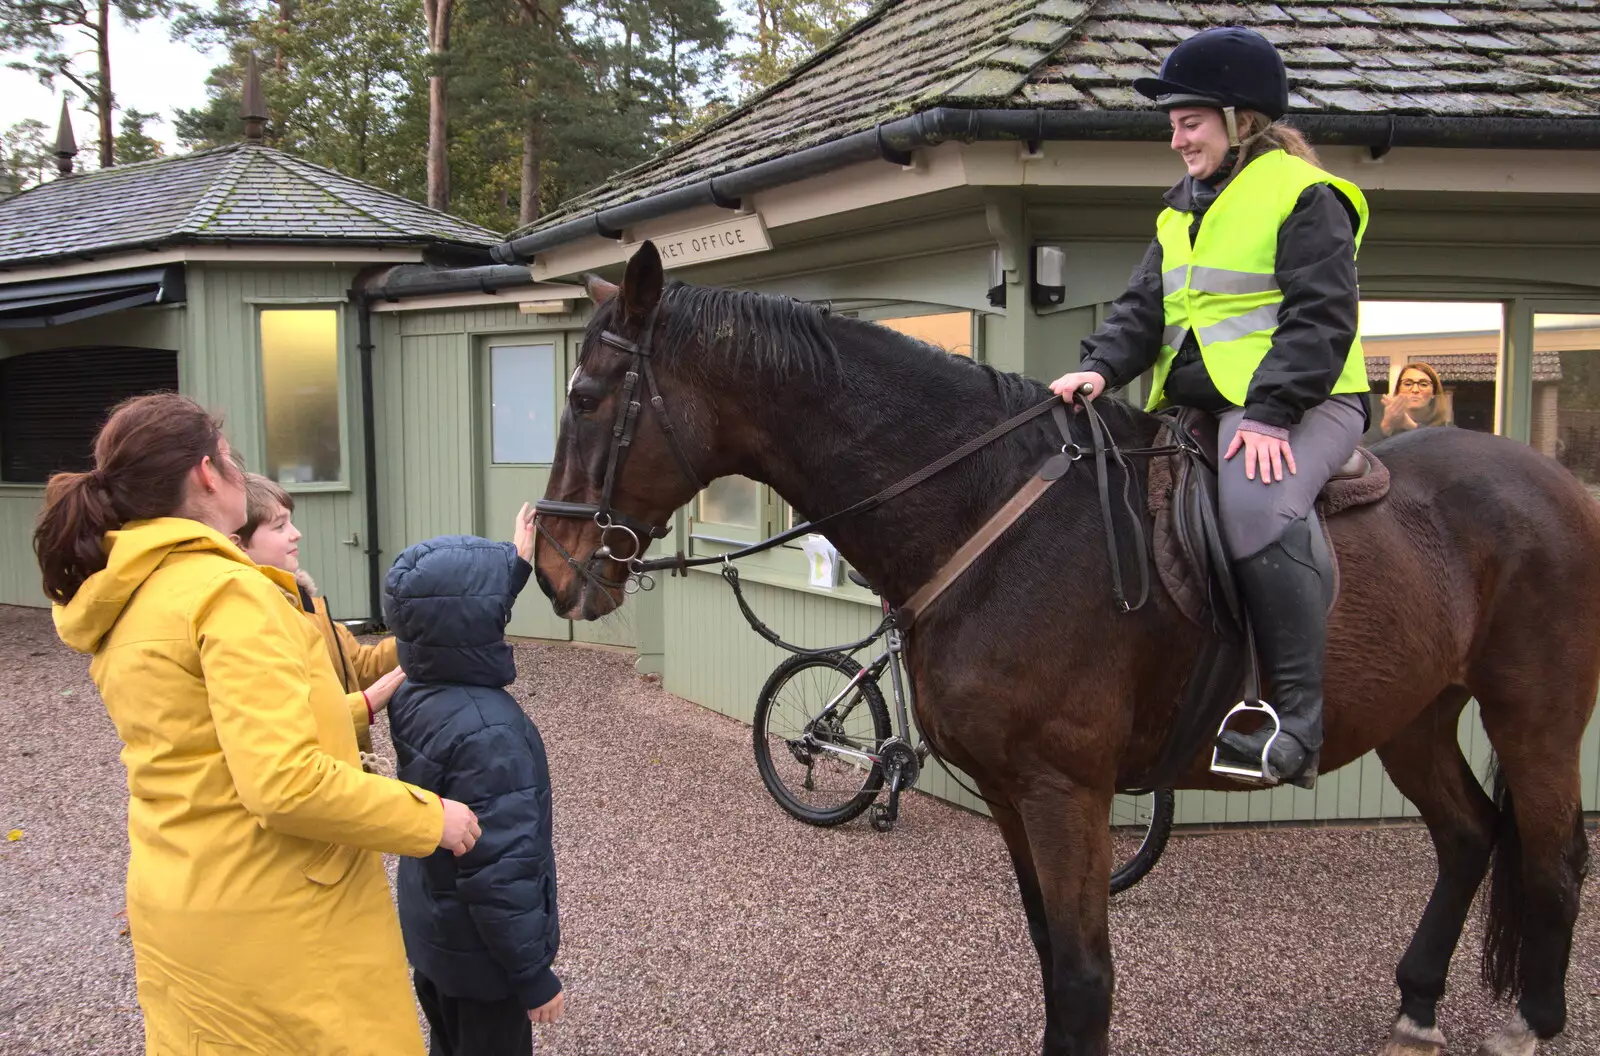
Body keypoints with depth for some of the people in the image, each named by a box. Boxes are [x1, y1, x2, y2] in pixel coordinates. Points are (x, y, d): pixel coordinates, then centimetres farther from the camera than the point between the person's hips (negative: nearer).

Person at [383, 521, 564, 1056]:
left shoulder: (414, 696, -7)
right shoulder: (487, 732, -32)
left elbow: (469, 621, 16)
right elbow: (500, 873, -29)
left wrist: (517, 563, 22)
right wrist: (534, 975, -20)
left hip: (429, 932, 8)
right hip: (478, 950, -8)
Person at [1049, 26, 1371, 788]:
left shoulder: (1304, 196, -4)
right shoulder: (1183, 210, 20)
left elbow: (1320, 319, -12)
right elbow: (1144, 309, 14)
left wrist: (1269, 410, -23)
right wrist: (1101, 365, -6)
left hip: (1297, 403, -9)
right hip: (1193, 407, 9)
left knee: (1257, 510, -35)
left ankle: (1296, 723, -30)